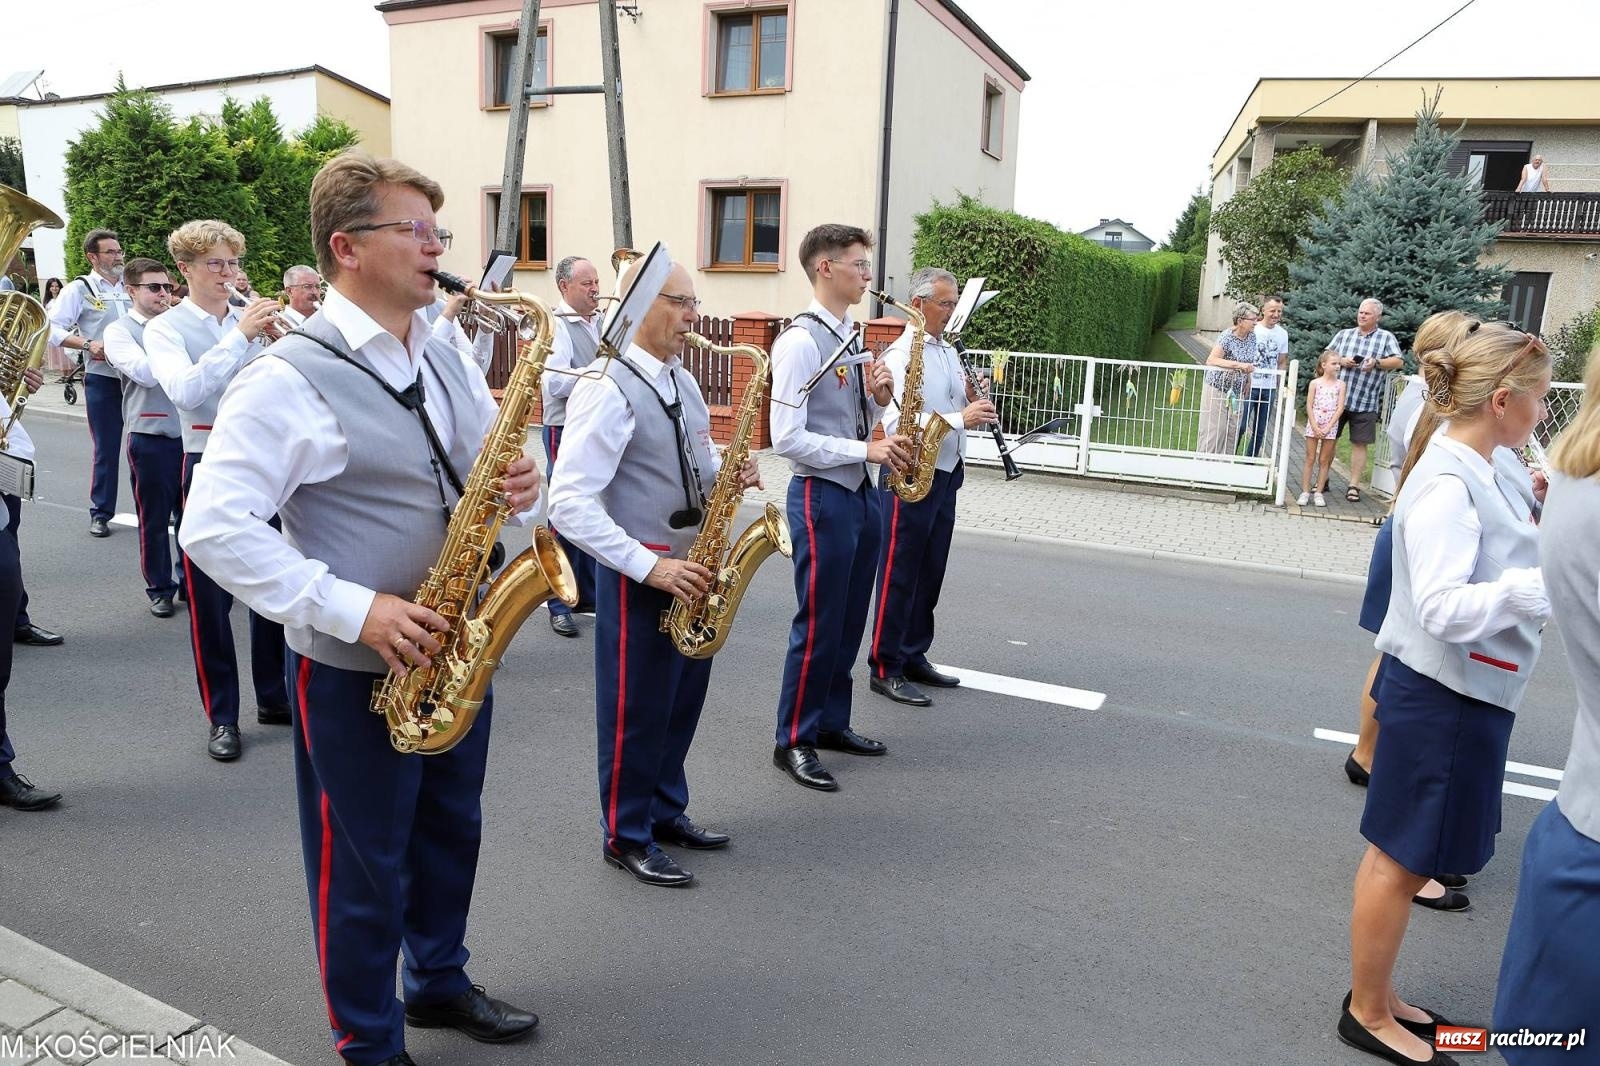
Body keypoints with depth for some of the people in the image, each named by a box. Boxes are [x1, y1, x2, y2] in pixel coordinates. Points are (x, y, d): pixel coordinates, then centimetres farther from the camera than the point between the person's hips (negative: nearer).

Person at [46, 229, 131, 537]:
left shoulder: (131, 287, 12)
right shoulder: (80, 289, 0)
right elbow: (53, 329, -6)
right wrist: (88, 344, -19)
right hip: (103, 379, -3)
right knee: (105, 448, 2)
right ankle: (100, 513, 13)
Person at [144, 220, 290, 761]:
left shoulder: (256, 319, 9)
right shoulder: (166, 328, -1)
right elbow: (185, 391, -19)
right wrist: (239, 335, -22)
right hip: (210, 467, -3)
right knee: (211, 595, 2)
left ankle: (275, 696, 25)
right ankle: (222, 716, 14)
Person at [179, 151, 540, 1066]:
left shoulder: (445, 358, 5)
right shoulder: (287, 379, -17)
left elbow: (488, 465, 15)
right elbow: (214, 528, -21)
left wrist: (516, 484, -10)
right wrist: (351, 609, -26)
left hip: (455, 647, 7)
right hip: (356, 667, -6)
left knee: (451, 831, 22)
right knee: (366, 867, 12)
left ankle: (440, 981, 46)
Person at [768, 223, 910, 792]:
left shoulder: (851, 337, 12)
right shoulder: (800, 341, -15)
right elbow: (788, 438, -21)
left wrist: (878, 397, 0)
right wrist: (868, 449, -19)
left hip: (861, 491, 9)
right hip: (821, 495, -9)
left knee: (850, 618, 15)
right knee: (819, 622, -1)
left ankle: (832, 723, 31)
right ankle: (794, 741, 15)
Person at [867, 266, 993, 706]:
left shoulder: (949, 352, 13)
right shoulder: (902, 354, -13)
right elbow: (897, 422, -25)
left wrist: (974, 400, 0)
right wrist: (960, 417, -29)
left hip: (945, 473, 8)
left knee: (930, 571, 15)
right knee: (899, 573, -1)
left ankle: (914, 657, 27)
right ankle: (885, 669, 8)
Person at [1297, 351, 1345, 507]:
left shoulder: (1340, 385, 1)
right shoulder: (1315, 383, -1)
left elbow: (1340, 408, -3)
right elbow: (1309, 406, -4)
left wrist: (1328, 427, -12)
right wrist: (1315, 427, -12)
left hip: (1330, 426, 1)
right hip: (1313, 425, -1)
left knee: (1324, 460, 5)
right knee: (1310, 459, 3)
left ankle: (1318, 493, 11)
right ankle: (1305, 492, 6)